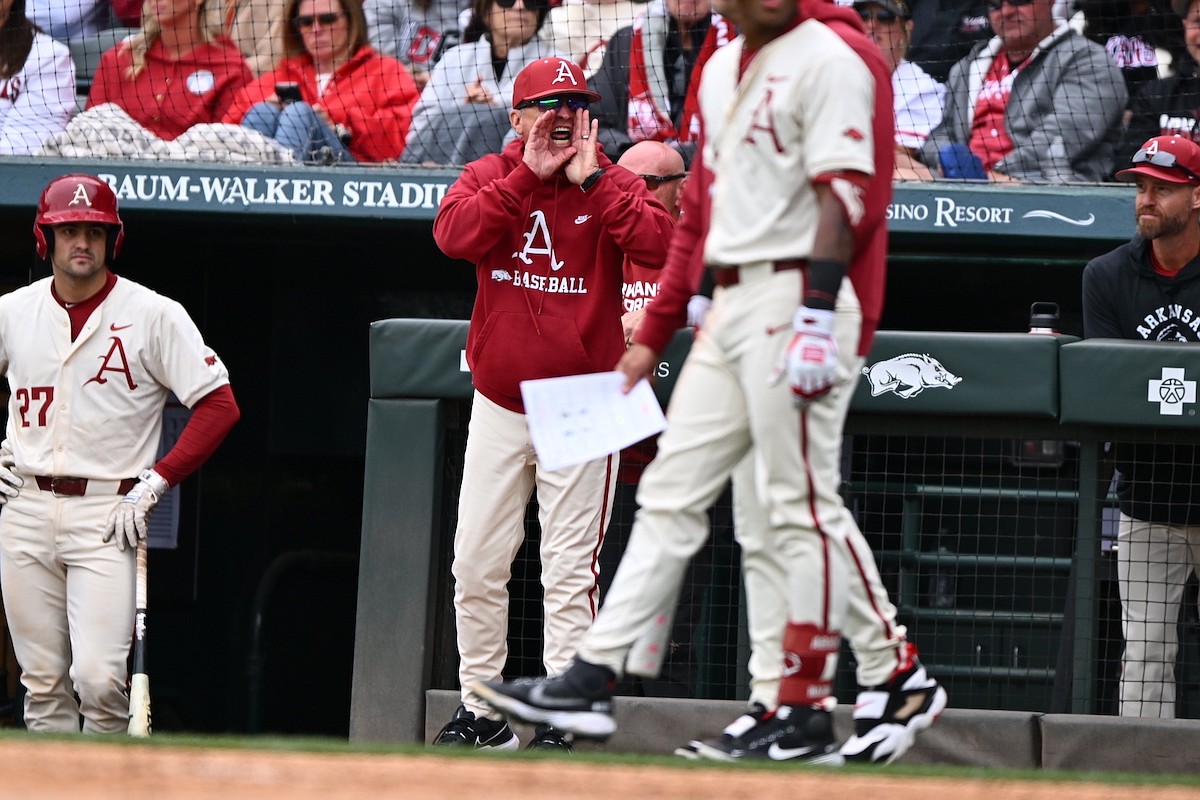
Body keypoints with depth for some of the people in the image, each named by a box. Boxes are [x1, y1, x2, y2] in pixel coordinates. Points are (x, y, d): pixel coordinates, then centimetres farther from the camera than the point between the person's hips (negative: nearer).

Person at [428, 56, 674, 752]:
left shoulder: (613, 186, 1)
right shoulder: (489, 177, 5)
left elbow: (663, 245, -18)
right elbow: (454, 235, -16)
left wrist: (590, 180, -16)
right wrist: (528, 174, -17)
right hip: (499, 403, 2)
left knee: (570, 571, -3)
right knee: (476, 565, 3)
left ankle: (558, 720, -1)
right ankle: (481, 711, 13)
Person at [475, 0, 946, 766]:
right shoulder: (723, 69, 19)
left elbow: (842, 197, -16)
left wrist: (817, 313, -25)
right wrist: (654, 334, 20)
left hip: (797, 292, -8)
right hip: (730, 305, 8)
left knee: (802, 506, -7)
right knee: (672, 494, 5)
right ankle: (593, 680, 4)